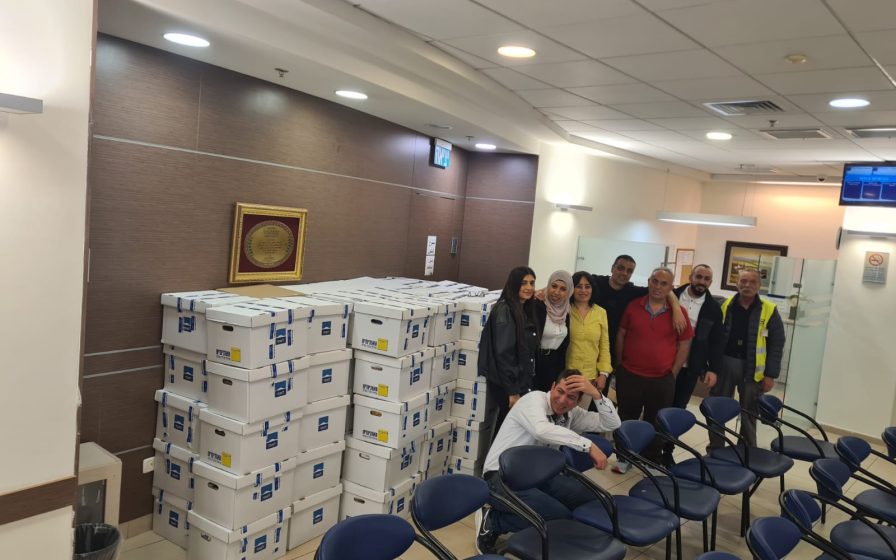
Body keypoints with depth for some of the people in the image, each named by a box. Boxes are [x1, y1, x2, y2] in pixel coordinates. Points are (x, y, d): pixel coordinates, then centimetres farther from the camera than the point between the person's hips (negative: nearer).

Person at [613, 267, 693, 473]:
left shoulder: (679, 312, -4)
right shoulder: (633, 306, -2)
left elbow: (684, 344, 1)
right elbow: (620, 335, 6)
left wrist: (673, 373, -1)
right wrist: (620, 365, 4)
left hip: (662, 380, 0)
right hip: (629, 375, 1)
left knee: (655, 423, 11)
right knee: (627, 419, 11)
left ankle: (652, 461, 26)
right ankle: (624, 457, 26)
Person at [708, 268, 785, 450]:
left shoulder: (769, 311, -3)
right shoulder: (725, 306, 2)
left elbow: (776, 345, -3)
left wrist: (770, 375, -6)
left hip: (752, 368, -2)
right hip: (724, 363, 2)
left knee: (749, 414, 10)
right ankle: (715, 450, 23)